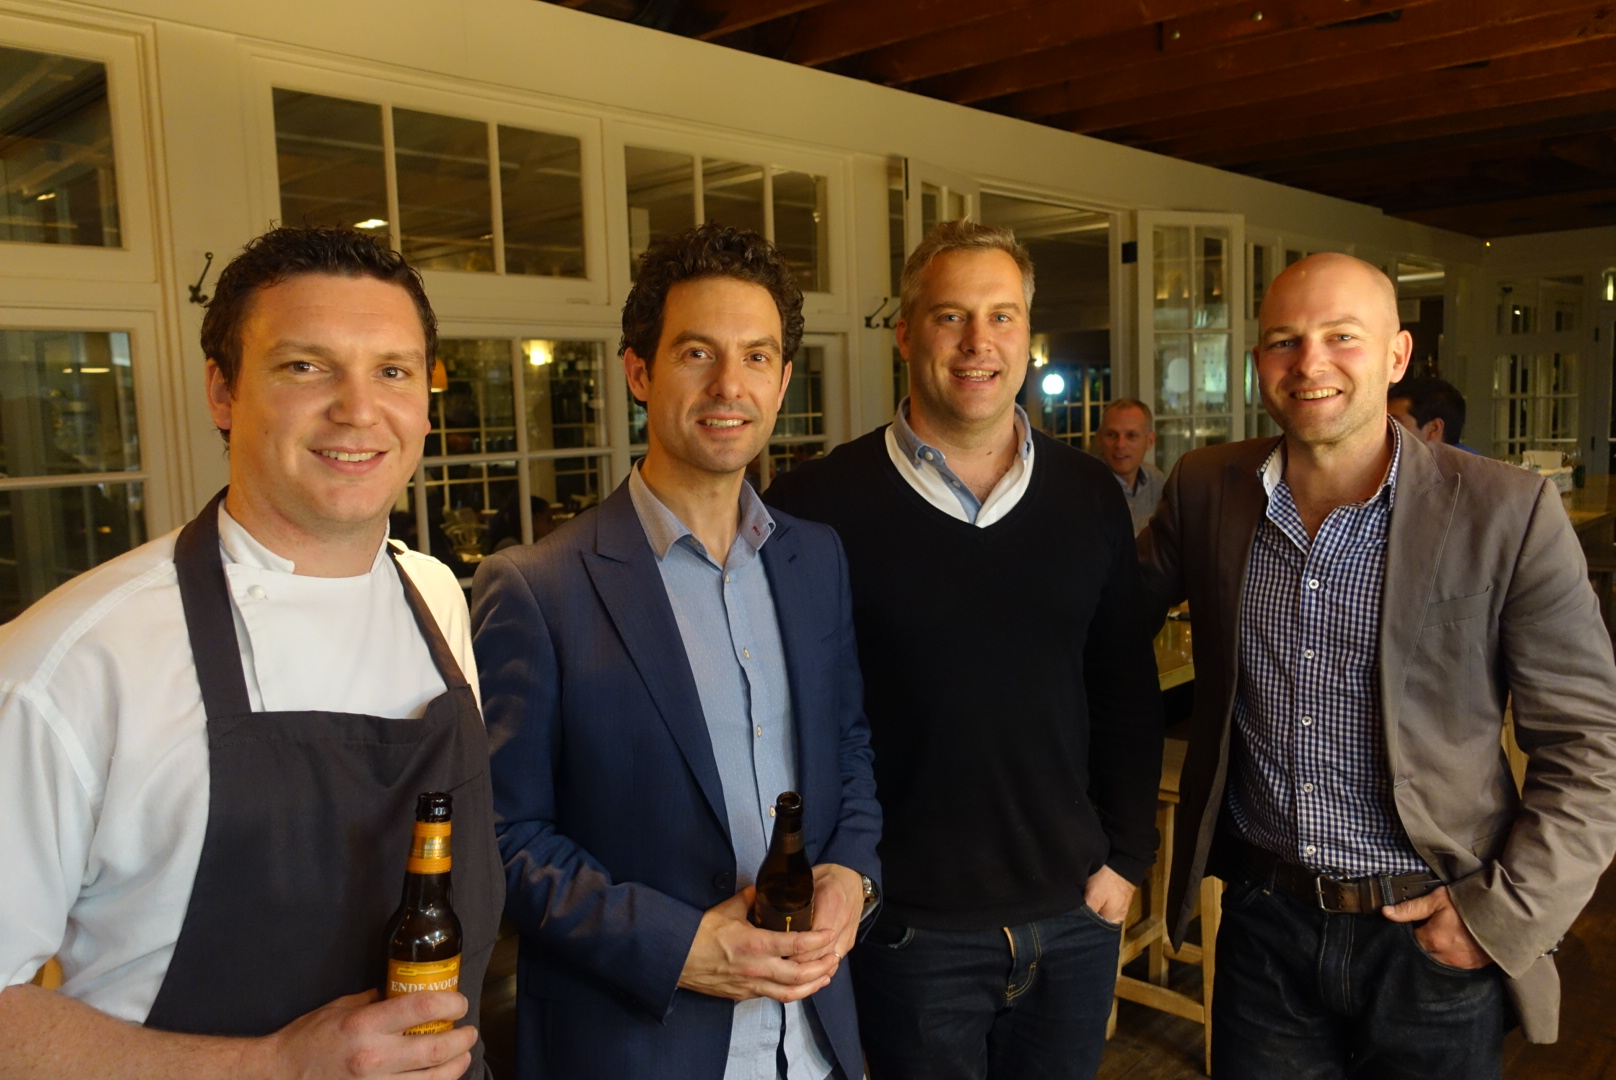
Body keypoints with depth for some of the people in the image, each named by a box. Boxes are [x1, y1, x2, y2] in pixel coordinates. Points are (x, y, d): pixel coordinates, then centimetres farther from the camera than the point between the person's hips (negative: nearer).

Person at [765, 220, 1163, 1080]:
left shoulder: (1089, 495, 1)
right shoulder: (818, 505, -11)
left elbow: (1128, 689, 7)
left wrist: (1126, 854, 5)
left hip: (1074, 915, 4)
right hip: (910, 927, -3)